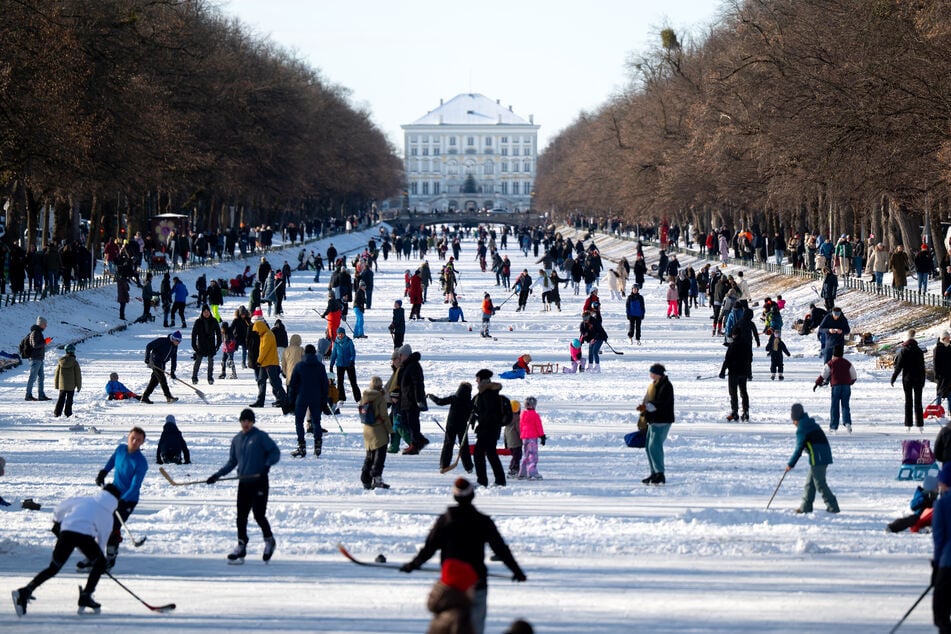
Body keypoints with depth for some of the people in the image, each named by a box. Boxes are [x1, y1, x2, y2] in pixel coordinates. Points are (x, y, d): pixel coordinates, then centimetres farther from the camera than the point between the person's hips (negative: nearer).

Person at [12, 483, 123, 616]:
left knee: (54, 567, 11)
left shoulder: (86, 500, 29)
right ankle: (86, 596, 14)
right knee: (100, 563, 21)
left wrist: (56, 521, 45)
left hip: (66, 531, 3)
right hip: (85, 534, -3)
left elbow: (62, 507, 29)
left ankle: (26, 591, -3)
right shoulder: (108, 515, 24)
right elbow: (103, 538, 25)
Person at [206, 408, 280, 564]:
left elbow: (275, 452, -5)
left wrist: (267, 464, -22)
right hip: (243, 482, 5)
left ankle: (269, 541, 13)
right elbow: (232, 462, 22)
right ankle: (241, 548, 8)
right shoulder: (236, 439, 15)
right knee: (241, 517, 2)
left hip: (259, 482, -5)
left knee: (259, 515, -9)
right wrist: (217, 475, 14)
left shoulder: (260, 437, -2)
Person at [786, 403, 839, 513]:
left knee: (820, 484, -4)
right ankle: (806, 507, 19)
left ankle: (833, 507, -5)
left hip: (818, 458, -10)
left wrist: (790, 464, -2)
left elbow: (799, 449, -10)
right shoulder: (812, 424, 18)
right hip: (825, 456, 10)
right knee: (810, 482, 15)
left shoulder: (802, 429, -11)